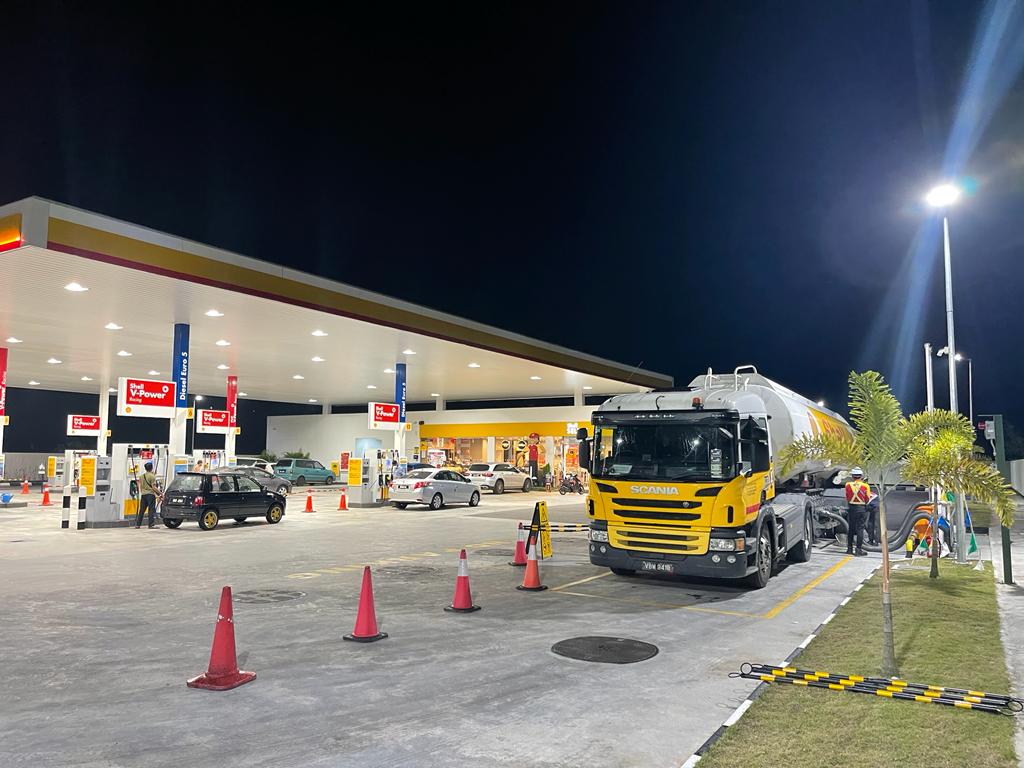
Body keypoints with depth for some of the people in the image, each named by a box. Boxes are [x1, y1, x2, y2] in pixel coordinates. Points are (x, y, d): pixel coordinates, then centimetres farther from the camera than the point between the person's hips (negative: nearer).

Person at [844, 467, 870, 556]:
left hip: (851, 508, 2)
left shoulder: (848, 485, -3)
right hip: (861, 508, -2)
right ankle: (859, 549, -1)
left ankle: (849, 549, 17)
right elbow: (867, 499, -1)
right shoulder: (865, 486, -9)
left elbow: (847, 497, 5)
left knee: (850, 529, 12)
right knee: (860, 529, 1)